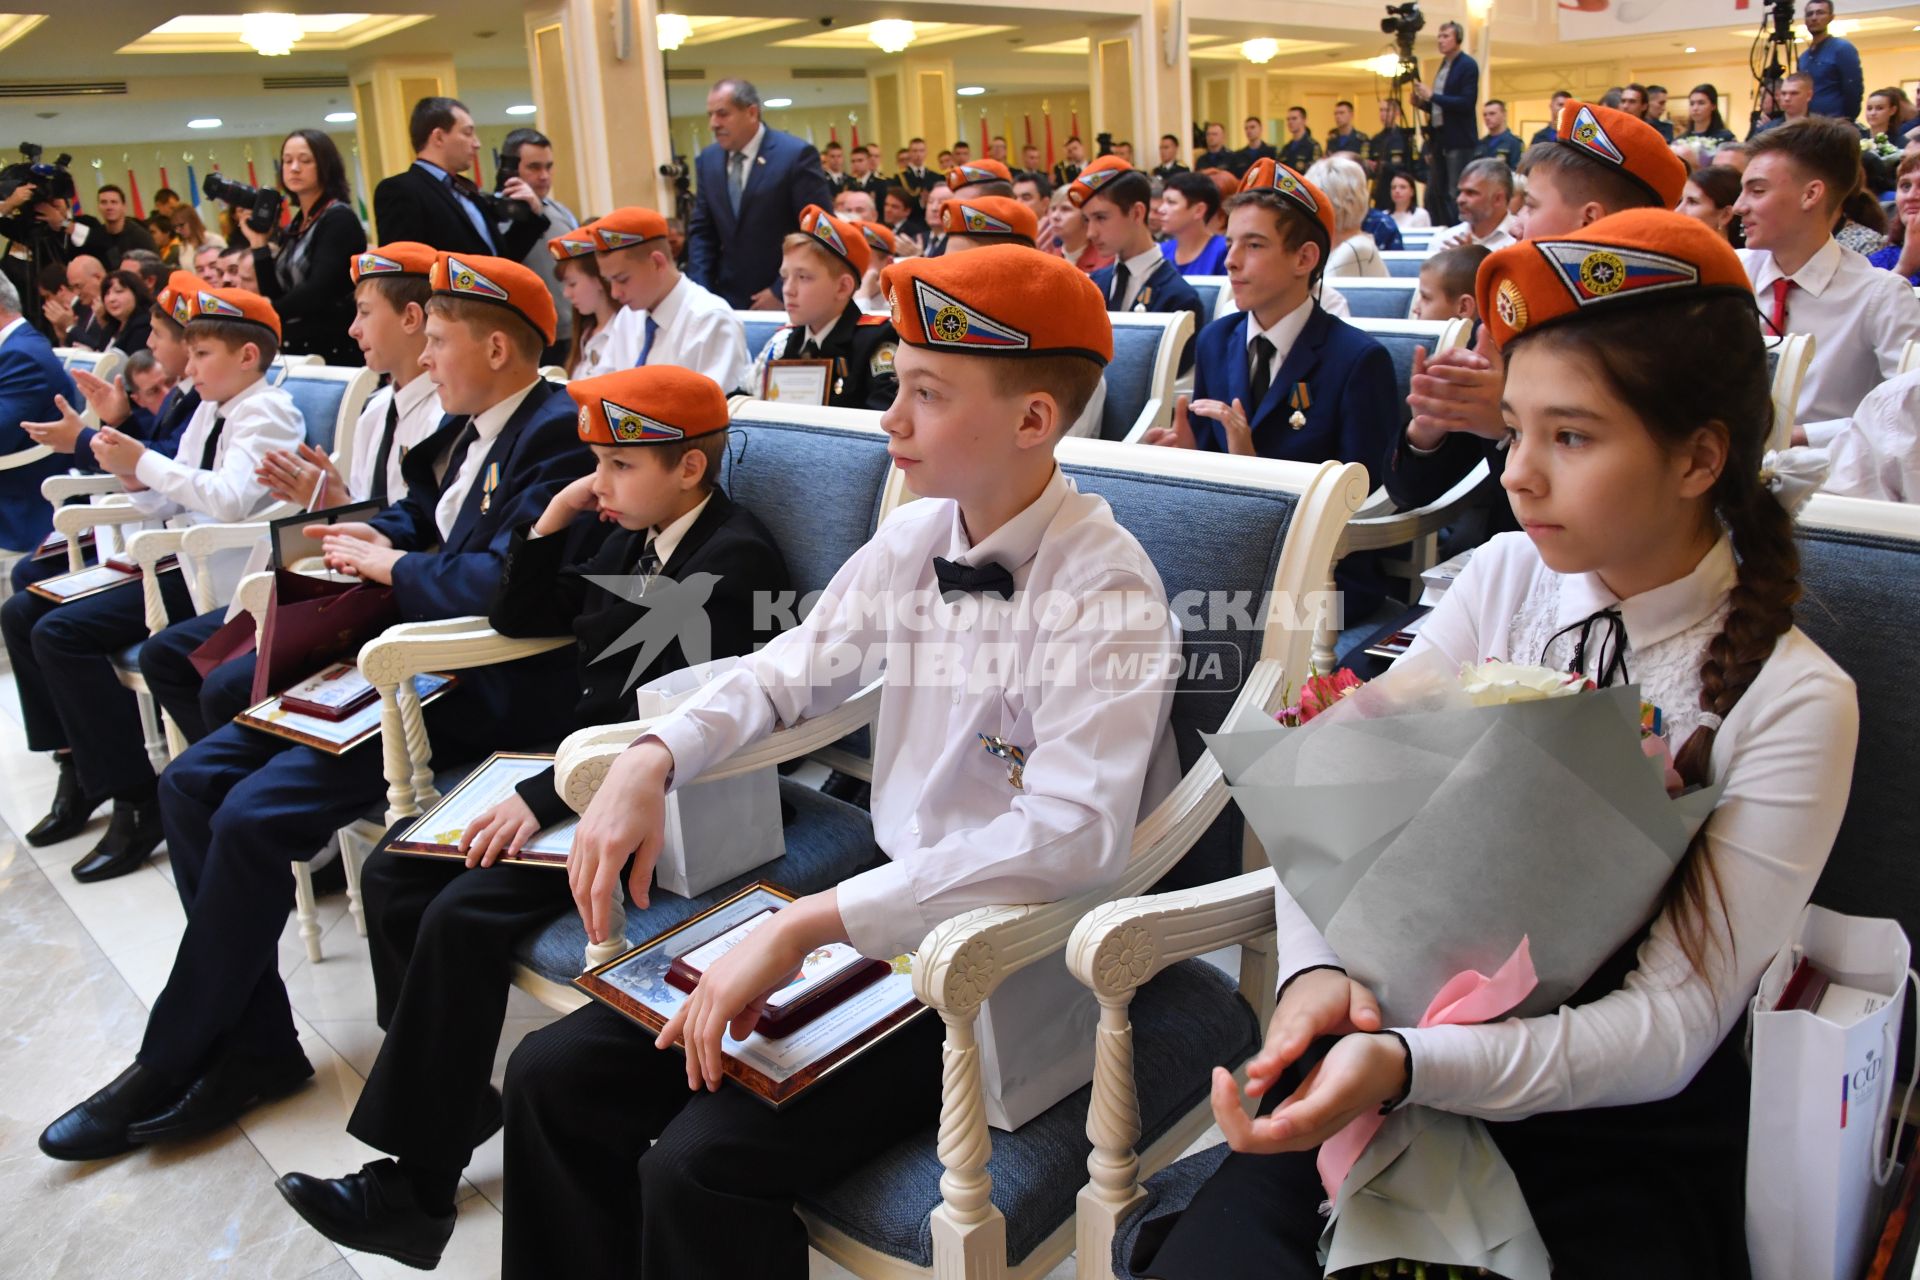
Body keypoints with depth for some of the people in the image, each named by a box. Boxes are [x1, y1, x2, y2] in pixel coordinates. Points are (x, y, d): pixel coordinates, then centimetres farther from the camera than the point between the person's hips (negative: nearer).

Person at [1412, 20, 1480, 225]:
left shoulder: (1468, 65, -8)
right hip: (1440, 139, 9)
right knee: (1434, 193, 10)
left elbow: (1467, 103, -18)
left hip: (1459, 141, -9)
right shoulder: (1444, 65, 17)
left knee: (1456, 195, -10)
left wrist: (1432, 96, -19)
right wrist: (1422, 102, 5)